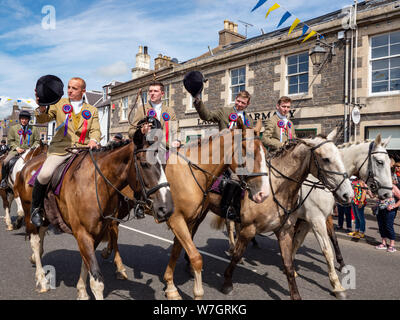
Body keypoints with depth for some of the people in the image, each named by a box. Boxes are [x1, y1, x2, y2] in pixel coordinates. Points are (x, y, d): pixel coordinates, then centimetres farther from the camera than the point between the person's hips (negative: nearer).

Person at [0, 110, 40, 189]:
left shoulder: (34, 129, 9)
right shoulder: (13, 128, 10)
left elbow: (37, 141, 10)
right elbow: (10, 140, 9)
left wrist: (32, 148, -8)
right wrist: (17, 148, -8)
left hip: (29, 151, 0)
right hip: (16, 150, 0)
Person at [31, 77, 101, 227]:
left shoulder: (92, 110, 18)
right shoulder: (60, 104, 17)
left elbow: (95, 130, 7)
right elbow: (42, 120, 9)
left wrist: (93, 140, -16)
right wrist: (42, 108, -14)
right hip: (60, 148, -1)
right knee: (44, 174, -23)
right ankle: (36, 208, 3)